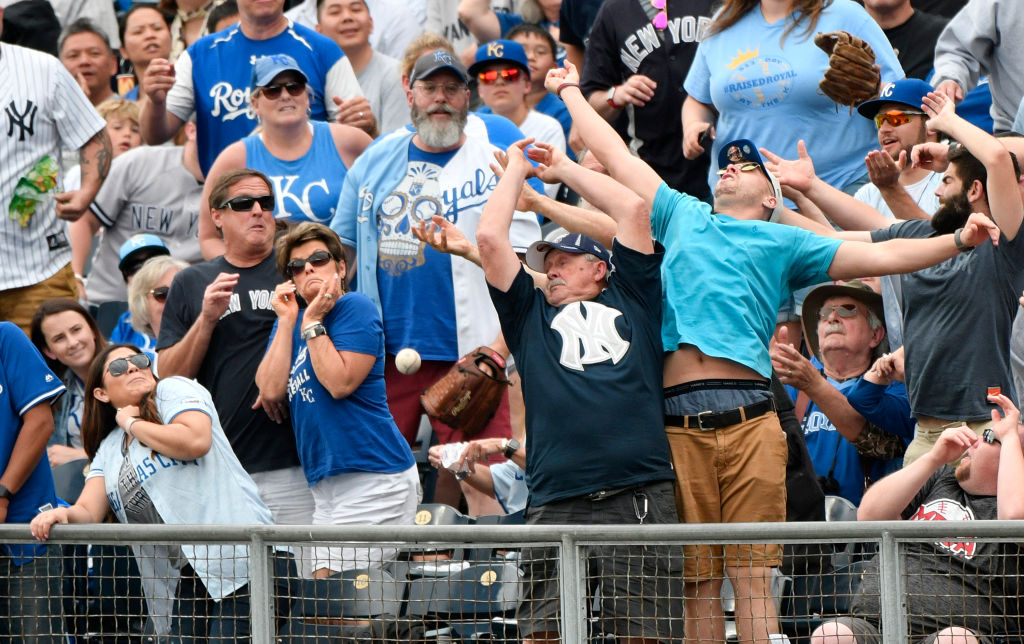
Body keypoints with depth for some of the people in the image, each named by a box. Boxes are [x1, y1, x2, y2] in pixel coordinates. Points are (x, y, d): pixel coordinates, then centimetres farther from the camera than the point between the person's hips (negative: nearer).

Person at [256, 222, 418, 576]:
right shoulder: (290, 320, 18)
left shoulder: (355, 308, -4)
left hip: (373, 480, -8)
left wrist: (312, 322, -10)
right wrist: (287, 321, 1)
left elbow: (340, 382, -17)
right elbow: (271, 390, 2)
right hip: (326, 485, 8)